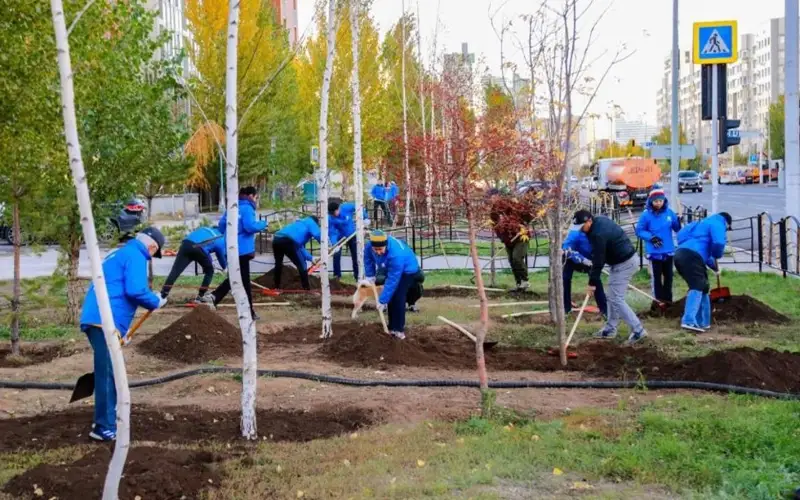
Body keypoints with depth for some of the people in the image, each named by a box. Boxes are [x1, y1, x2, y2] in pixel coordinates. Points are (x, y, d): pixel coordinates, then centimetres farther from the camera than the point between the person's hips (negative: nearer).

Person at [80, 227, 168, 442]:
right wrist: (156, 302, 0)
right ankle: (105, 428, -3)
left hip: (96, 319, 10)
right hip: (105, 322, -10)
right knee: (109, 375, -6)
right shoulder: (135, 256, -4)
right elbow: (135, 291, -19)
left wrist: (121, 330, 33)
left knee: (107, 373, 19)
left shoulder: (119, 254, 27)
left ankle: (105, 421, 27)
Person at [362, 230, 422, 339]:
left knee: (398, 299, -18)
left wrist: (382, 301, -35)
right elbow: (368, 258, 0)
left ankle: (399, 329, -8)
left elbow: (392, 281, -39)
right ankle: (392, 327, 20)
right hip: (390, 269, 7)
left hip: (407, 270, -7)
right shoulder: (370, 245, -26)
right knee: (390, 298, 7)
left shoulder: (396, 255, -45)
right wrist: (370, 277, -4)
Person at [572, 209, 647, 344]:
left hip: (623, 264, -11)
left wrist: (592, 282, -15)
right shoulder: (600, 220, 4)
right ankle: (610, 329, 23)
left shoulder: (598, 234, -27)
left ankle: (638, 330, -8)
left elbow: (598, 260, -23)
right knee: (613, 297, 15)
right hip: (624, 260, 11)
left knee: (616, 299, -10)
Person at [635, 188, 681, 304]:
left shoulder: (669, 212, -4)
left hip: (669, 250, 4)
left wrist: (679, 222, -20)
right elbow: (639, 231, -6)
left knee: (668, 275, 16)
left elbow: (676, 228, 2)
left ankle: (667, 298, 30)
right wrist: (650, 237, -20)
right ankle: (659, 299, 15)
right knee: (656, 276, 5)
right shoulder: (646, 214, -12)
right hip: (654, 251, -4)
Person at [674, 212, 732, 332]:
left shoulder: (704, 223, 36)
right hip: (691, 257, -9)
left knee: (702, 287, 20)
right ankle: (688, 321, -33)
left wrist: (713, 265, 43)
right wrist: (717, 255, 8)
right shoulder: (718, 224, 6)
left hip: (681, 255, 10)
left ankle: (702, 322, 24)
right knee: (697, 287, -17)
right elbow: (718, 243, -15)